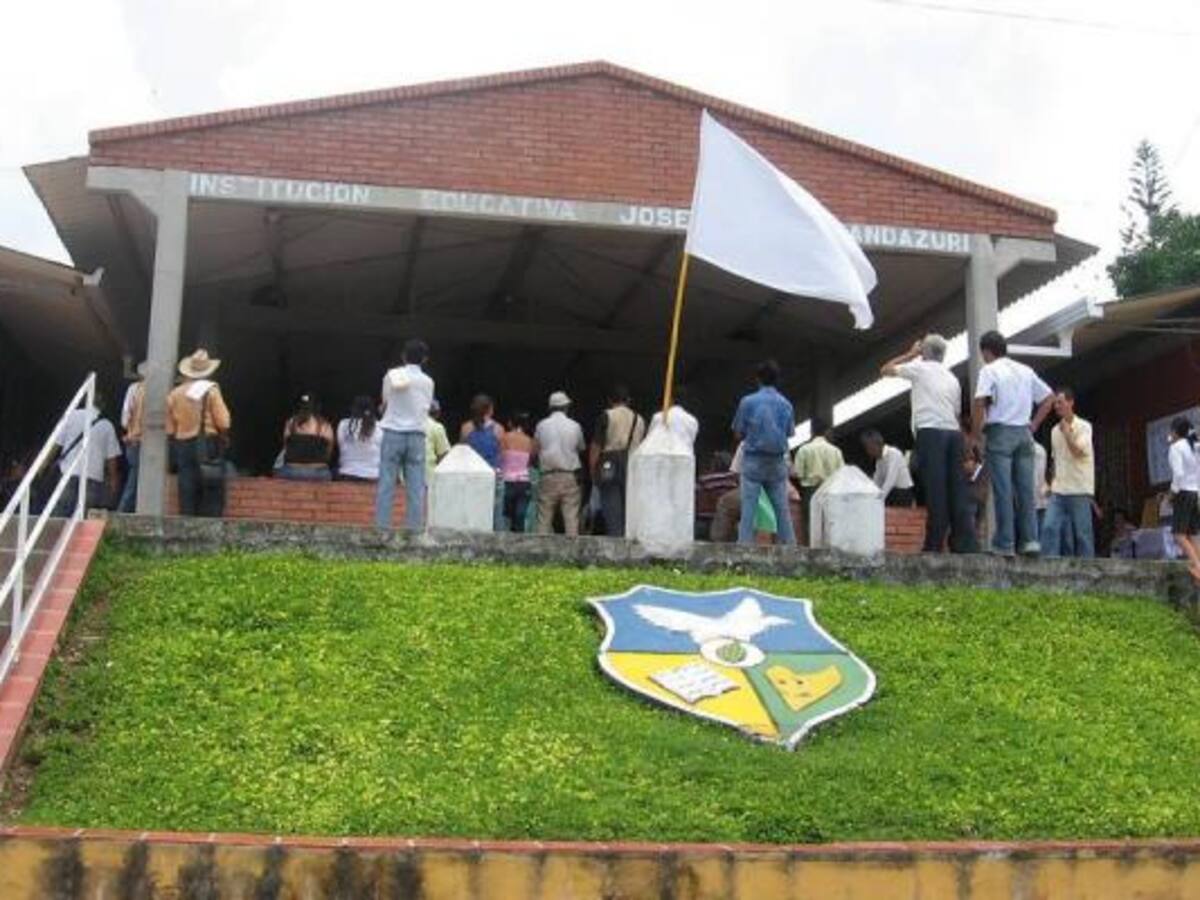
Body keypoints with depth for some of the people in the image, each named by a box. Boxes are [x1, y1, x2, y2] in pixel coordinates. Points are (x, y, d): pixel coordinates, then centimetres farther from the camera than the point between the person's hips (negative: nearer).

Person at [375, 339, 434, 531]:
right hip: (417, 435, 1)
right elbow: (427, 408, 9)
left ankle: (382, 527, -2)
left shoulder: (392, 375, -2)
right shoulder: (428, 382, 4)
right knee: (416, 488, 2)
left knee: (386, 485, 1)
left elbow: (384, 403, 5)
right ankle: (414, 528, 0)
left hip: (393, 434, -1)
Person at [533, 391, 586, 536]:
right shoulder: (575, 426, 1)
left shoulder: (542, 426, 1)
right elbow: (581, 449, 11)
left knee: (544, 519, 4)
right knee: (571, 518, -1)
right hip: (570, 477, 0)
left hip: (548, 477, 0)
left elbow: (534, 451, 7)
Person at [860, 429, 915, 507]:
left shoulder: (894, 454, -18)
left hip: (902, 493, -7)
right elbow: (877, 482, 7)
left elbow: (890, 481, -25)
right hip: (891, 492, 7)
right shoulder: (879, 458, 6)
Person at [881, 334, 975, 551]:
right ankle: (965, 543, -2)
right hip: (954, 433, 6)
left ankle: (935, 544, -12)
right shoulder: (952, 378, 24)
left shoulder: (920, 368, 6)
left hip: (930, 432, -5)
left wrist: (910, 354, 25)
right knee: (956, 490, 3)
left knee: (935, 491, -10)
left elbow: (885, 370, 15)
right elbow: (957, 412, 21)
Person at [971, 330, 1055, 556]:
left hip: (999, 432, -5)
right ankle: (1030, 539, 0)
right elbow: (1049, 397, 19)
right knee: (1026, 489, 5)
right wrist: (1035, 424, 18)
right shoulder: (1025, 371, 16)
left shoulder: (989, 370, -4)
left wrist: (976, 431, -6)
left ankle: (1005, 544, -7)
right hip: (1024, 432, 5)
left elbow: (979, 402, -17)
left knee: (1003, 490, -6)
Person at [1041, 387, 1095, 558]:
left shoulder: (1083, 426, -3)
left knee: (1082, 533, -1)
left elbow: (1078, 452, -16)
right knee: (1050, 528, -7)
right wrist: (1053, 481, 13)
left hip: (1079, 489, -5)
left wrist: (1066, 431, -12)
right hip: (1058, 490, 5)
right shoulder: (1055, 430, 13)